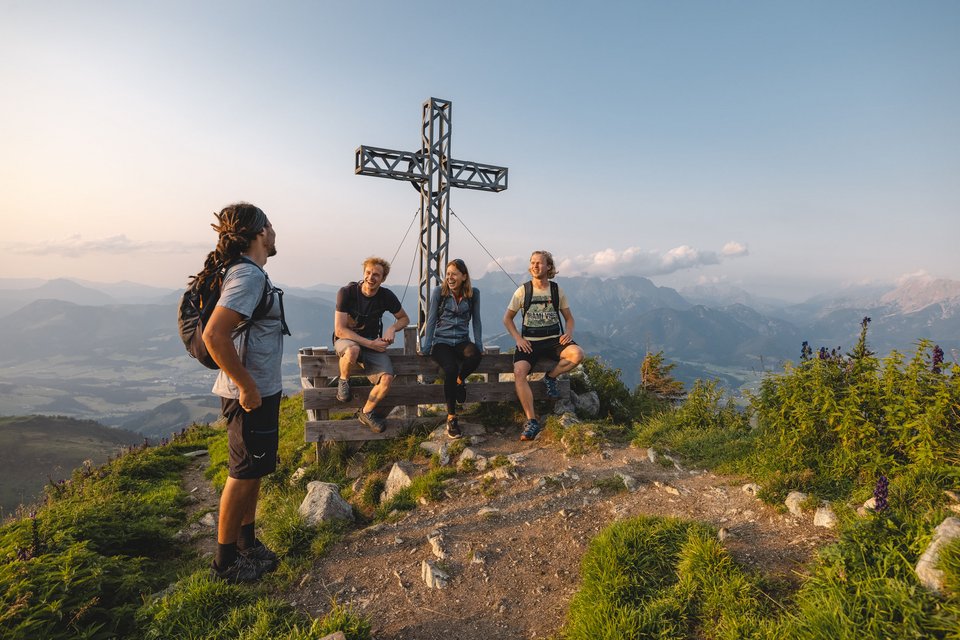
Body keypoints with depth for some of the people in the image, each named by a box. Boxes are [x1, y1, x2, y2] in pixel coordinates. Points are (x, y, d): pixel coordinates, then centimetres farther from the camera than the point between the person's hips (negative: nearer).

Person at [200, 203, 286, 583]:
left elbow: (229, 330, 22)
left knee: (253, 471, 20)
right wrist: (247, 387, -24)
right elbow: (214, 335, -30)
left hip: (262, 391, 10)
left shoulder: (249, 272, 11)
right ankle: (225, 561, 21)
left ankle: (246, 543, 36)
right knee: (244, 474, 4)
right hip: (252, 394, -10)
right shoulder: (248, 275, -20)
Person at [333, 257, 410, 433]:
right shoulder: (346, 292, -16)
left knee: (387, 378, -23)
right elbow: (340, 330, -17)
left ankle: (366, 412, 6)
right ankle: (343, 381, -7)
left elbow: (404, 318, 9)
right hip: (346, 340, -3)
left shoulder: (386, 296, -7)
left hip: (373, 343, 3)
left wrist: (392, 328, -14)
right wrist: (370, 343, -23)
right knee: (353, 350, -41)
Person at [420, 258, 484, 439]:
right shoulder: (439, 292, -2)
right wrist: (425, 348, -3)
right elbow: (431, 320, 0)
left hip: (462, 341, 2)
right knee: (450, 368, -32)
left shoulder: (473, 294, 3)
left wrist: (479, 346, -2)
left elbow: (476, 321, 7)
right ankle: (451, 417, -18)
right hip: (441, 341, -1)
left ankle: (460, 379, -1)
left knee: (475, 356, -35)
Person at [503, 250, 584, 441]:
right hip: (529, 342, -1)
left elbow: (569, 317, 15)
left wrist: (569, 332, -7)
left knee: (577, 354, -29)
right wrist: (518, 338, -6)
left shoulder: (557, 291, 5)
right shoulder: (522, 291, 2)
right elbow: (507, 318, 9)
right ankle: (532, 420, -20)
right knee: (519, 372, -29)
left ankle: (550, 377, 0)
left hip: (554, 339, 1)